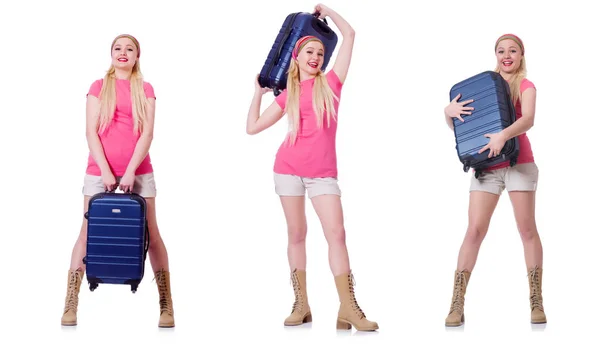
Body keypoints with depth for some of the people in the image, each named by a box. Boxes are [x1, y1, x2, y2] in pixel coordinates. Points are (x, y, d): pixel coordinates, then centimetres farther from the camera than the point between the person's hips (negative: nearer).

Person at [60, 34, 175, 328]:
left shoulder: (145, 89, 8)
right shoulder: (98, 87, 8)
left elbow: (147, 133, -1)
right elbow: (91, 132, 1)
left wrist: (130, 170, -12)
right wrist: (105, 170, -10)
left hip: (138, 172, 0)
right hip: (99, 171, 0)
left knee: (151, 235, -1)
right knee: (87, 234, -2)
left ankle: (166, 307, 1)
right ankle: (70, 306, 0)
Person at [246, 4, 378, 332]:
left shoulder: (330, 83, 7)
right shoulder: (287, 94, 9)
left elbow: (349, 35, 7)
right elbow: (253, 127, 11)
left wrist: (326, 10, 17)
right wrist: (258, 92, 15)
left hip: (323, 172, -1)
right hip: (289, 169, 1)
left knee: (337, 233, -9)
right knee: (296, 234, 4)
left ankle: (348, 309, -11)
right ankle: (301, 305, 8)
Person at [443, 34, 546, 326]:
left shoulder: (525, 86, 1)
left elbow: (528, 119, -19)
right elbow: (456, 125, 14)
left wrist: (503, 135, -37)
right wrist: (449, 111, -9)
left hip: (519, 163, -2)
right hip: (486, 167, 3)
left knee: (527, 229, -1)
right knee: (475, 230, -5)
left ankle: (536, 302, 5)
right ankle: (457, 305, -7)